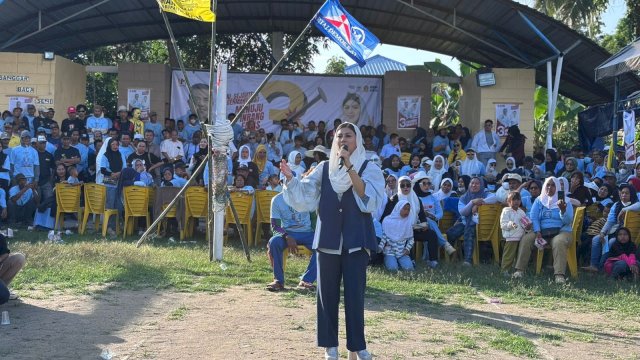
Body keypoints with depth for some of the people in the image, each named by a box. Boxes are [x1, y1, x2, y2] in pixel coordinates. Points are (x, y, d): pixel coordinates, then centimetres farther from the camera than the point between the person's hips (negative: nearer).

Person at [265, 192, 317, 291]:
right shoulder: (277, 200, -3)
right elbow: (275, 226, -6)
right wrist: (287, 236, -25)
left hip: (306, 233, 1)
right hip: (287, 233, -1)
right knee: (273, 242, -32)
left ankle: (306, 280, -23)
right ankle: (278, 280, -20)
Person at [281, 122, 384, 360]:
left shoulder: (369, 169, 0)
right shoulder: (324, 168, 7)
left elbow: (370, 200, -17)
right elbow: (304, 196, 0)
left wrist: (349, 167, -23)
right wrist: (291, 178, -18)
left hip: (356, 240, -2)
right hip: (328, 238, 2)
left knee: (354, 293, -2)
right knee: (327, 292, 6)